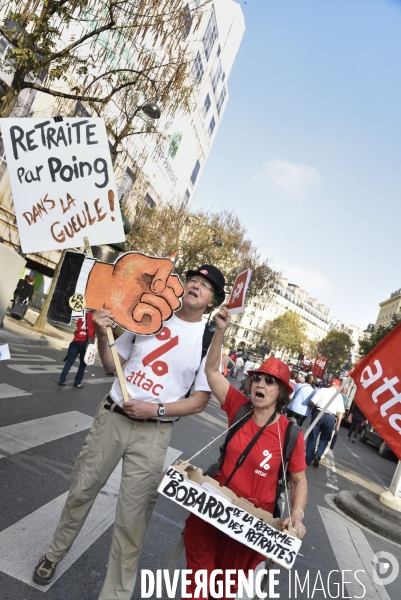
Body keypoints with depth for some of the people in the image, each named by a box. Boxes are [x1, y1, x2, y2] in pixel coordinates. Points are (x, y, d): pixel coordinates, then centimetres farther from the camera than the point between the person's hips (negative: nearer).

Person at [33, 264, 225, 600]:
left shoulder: (210, 341, -6)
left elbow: (200, 402, -6)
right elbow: (112, 364, 9)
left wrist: (156, 409, -17)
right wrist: (102, 335, -8)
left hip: (154, 434, -3)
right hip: (112, 417, 3)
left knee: (132, 518, 5)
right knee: (81, 490, 18)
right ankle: (55, 554, 45)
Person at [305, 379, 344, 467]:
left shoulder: (323, 390, 4)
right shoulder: (339, 396, 10)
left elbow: (312, 402, -3)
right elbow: (340, 412, 5)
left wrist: (313, 410, 16)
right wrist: (338, 424, 12)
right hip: (330, 417, 1)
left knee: (312, 437, 9)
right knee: (324, 438, 17)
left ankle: (308, 459, 13)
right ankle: (318, 455, -4)